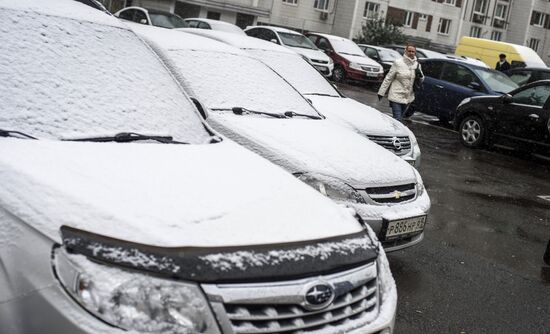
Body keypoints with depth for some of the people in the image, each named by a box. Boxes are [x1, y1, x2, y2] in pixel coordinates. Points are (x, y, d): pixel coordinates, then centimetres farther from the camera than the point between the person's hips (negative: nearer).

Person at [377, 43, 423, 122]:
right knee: (397, 119, -11)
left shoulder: (417, 64, 8)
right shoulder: (398, 62, -8)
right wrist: (381, 92, -6)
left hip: (408, 97, 5)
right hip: (396, 96, -5)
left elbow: (421, 79, 18)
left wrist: (420, 75, -7)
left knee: (400, 118, 14)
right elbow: (388, 78, -5)